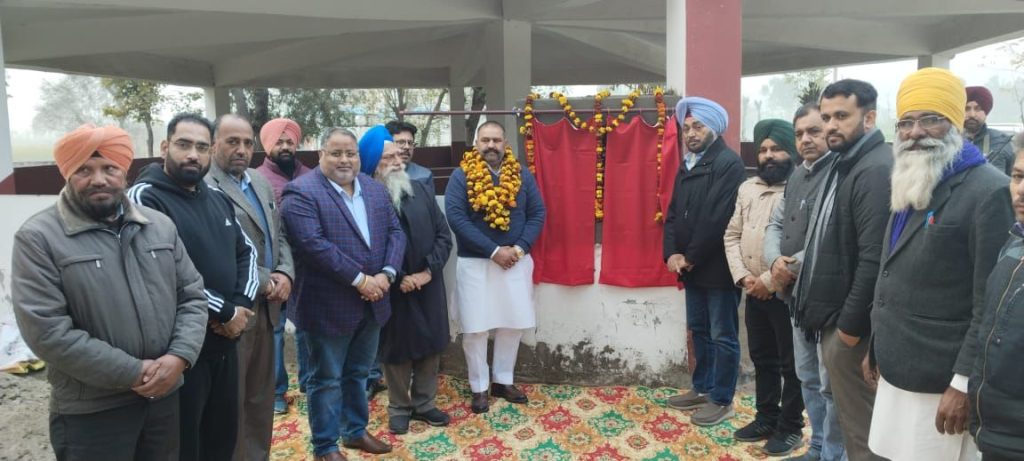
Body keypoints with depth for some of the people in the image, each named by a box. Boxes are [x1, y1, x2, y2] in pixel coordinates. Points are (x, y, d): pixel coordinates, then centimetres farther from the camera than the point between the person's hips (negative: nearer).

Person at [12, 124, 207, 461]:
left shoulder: (160, 226, 6)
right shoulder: (38, 238, -8)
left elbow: (192, 296, 6)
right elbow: (46, 331, -16)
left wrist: (180, 357, -11)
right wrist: (133, 372, -17)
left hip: (165, 396, 4)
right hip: (90, 412, -4)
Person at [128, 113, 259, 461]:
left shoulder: (218, 199, 11)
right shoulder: (145, 198, -13)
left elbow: (246, 250, 15)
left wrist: (242, 303, -3)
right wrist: (224, 312, -16)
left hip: (225, 340, 7)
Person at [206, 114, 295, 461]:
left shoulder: (261, 182, 13)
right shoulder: (205, 188, -14)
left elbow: (279, 235, 16)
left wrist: (284, 273, -1)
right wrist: (264, 282, -13)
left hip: (266, 306, 8)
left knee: (261, 395, 18)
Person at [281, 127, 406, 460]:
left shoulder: (375, 189, 8)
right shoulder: (301, 192, -13)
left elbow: (395, 232, 4)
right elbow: (313, 244, -22)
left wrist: (385, 275, -12)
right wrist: (359, 279, -21)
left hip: (371, 301, 6)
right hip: (328, 305, -6)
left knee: (358, 373, 21)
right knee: (327, 379, 9)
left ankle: (356, 430, 38)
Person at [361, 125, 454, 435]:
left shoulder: (420, 190, 3)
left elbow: (443, 234, 2)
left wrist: (428, 270, -9)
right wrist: (397, 278, -15)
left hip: (429, 285, 5)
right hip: (393, 289, -4)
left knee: (430, 346, 13)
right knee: (397, 349, 10)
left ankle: (423, 404, 31)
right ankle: (399, 408, 29)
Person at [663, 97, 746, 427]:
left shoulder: (729, 163, -13)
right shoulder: (687, 166, 14)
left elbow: (718, 219, -20)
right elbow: (673, 213, 12)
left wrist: (691, 258, -14)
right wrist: (672, 253, -3)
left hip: (718, 267, -8)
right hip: (693, 267, 8)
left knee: (723, 336, 3)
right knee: (700, 330, 18)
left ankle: (722, 400, 15)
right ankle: (703, 388, 31)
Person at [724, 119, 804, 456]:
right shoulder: (747, 188, 11)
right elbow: (732, 235, 9)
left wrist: (769, 280, -17)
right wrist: (742, 276, -4)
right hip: (753, 292, 7)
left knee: (790, 363, 7)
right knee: (762, 358, 18)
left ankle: (790, 427, 22)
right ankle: (766, 418, 33)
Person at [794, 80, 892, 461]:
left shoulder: (876, 170, -18)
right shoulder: (843, 164, 14)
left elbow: (873, 258, -23)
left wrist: (850, 323, -20)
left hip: (848, 320, -10)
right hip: (831, 315, 10)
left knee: (860, 427, 3)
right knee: (849, 419, 19)